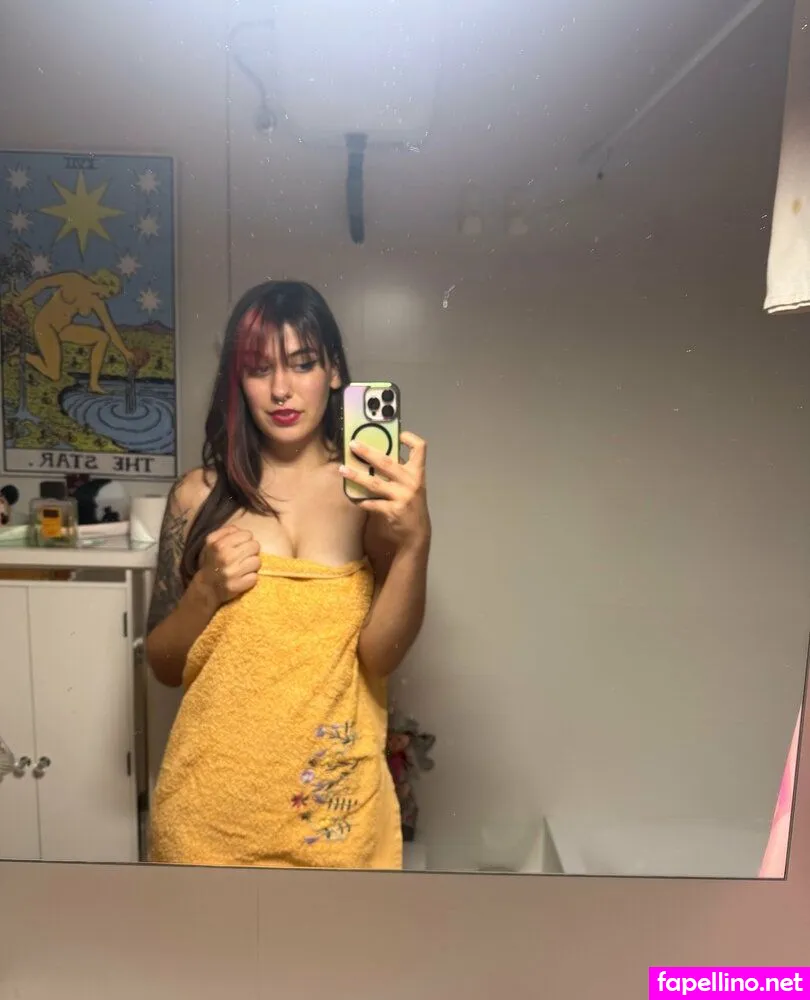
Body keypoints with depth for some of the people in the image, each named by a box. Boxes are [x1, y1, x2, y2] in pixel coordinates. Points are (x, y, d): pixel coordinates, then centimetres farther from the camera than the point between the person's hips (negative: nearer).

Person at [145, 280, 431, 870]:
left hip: (335, 802, -1)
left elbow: (380, 656, -15)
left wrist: (415, 541, -30)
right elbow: (164, 665, 2)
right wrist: (207, 591, -16)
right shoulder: (200, 494, -4)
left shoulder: (374, 492, -7)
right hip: (212, 799, 1)